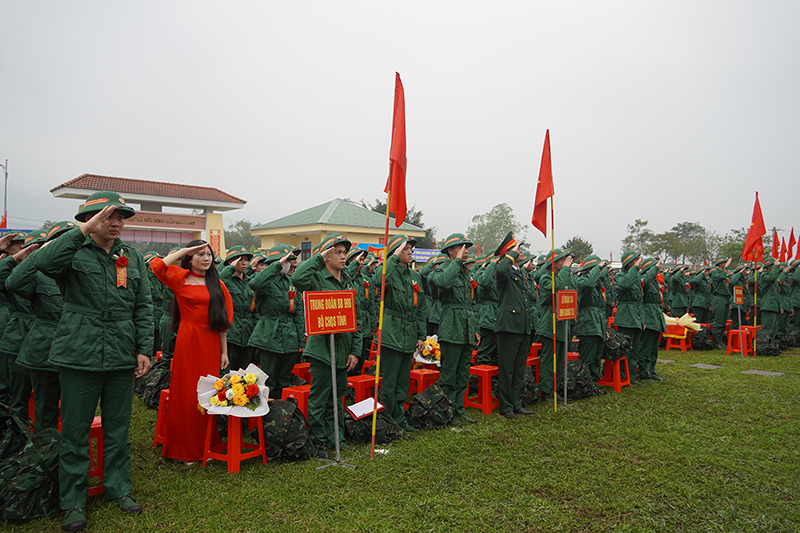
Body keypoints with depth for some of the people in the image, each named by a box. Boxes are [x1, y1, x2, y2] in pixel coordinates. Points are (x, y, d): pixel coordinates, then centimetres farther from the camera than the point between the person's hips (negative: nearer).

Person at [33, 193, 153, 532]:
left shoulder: (133, 258, 10)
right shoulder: (75, 252, -1)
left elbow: (143, 307, 10)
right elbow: (44, 263, -24)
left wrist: (144, 349, 4)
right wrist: (84, 230, -26)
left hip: (121, 357, 3)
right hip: (79, 355, -3)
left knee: (118, 427, 13)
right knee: (75, 430, 7)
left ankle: (118, 488, 29)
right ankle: (73, 501, 22)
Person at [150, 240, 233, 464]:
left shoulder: (217, 284, 12)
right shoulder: (181, 279, 2)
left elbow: (223, 319, 11)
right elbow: (157, 265, -19)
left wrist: (224, 351, 7)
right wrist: (184, 251, -9)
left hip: (210, 344, 4)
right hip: (187, 342, -3)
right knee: (186, 394, 1)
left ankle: (206, 446, 20)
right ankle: (184, 449, 14)